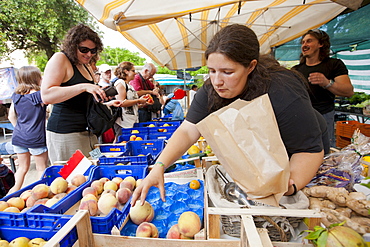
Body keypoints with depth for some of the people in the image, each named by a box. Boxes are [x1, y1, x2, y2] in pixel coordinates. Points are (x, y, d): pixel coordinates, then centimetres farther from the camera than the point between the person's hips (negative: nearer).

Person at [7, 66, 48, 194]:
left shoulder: (16, 96, 5)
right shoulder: (40, 95, -12)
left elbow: (11, 117, 11)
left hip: (18, 137, 6)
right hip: (36, 138, -6)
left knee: (23, 167, 20)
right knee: (41, 168, 9)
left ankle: (15, 191, 27)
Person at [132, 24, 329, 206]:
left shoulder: (284, 96, -36)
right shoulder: (211, 91, -23)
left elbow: (311, 150, -28)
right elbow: (187, 132, -26)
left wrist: (290, 185, -46)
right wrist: (159, 167, -39)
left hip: (291, 162, -3)